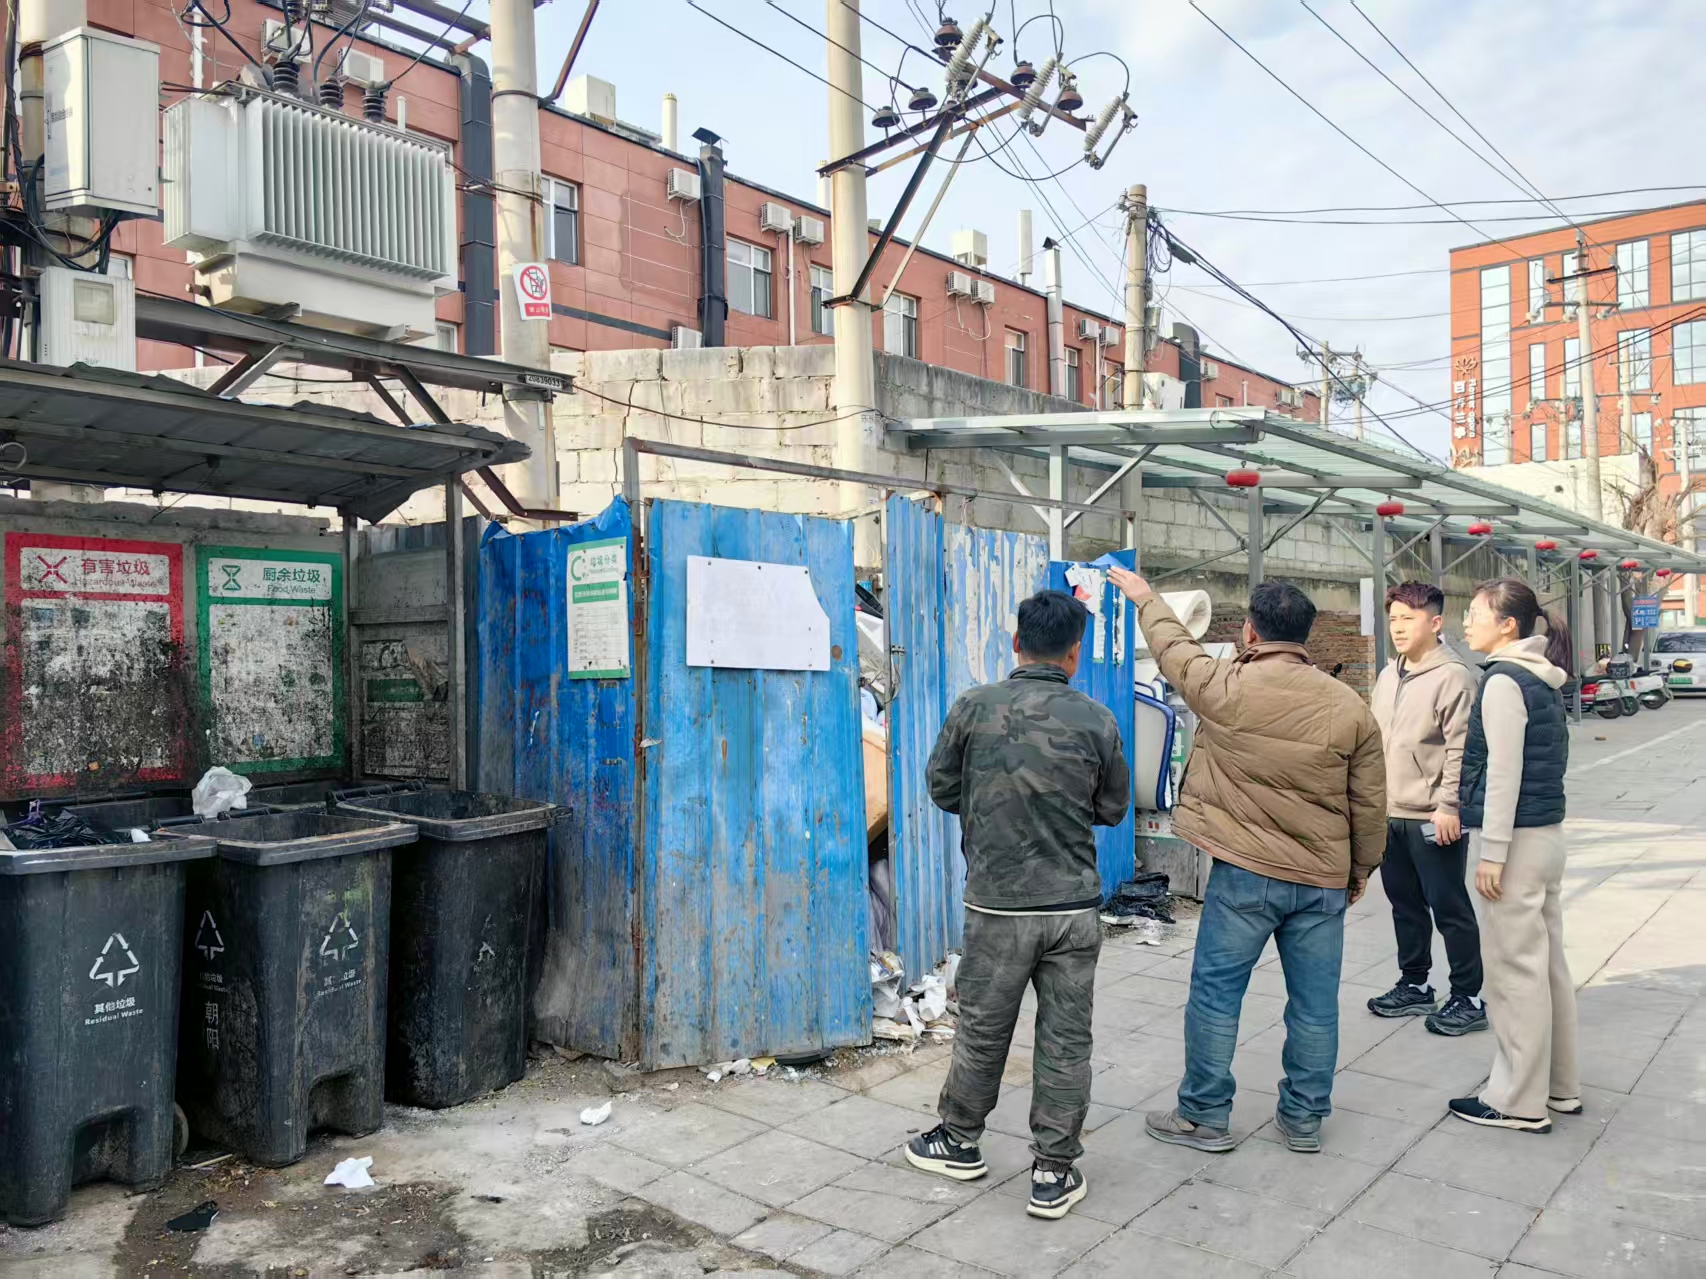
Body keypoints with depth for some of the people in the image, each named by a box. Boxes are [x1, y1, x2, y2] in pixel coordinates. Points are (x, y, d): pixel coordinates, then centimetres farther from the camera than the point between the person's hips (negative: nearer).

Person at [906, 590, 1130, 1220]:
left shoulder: (974, 707, -8)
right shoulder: (1096, 720, -6)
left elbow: (941, 786, 3)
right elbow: (1113, 808, 6)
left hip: (997, 904, 0)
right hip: (1074, 906, 0)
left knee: (982, 1031, 14)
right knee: (1065, 1039, 10)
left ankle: (958, 1143, 33)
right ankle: (1054, 1174, 18)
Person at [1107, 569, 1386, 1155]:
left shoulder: (1224, 688, -11)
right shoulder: (1350, 707, -3)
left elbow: (1173, 648, 10)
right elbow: (1370, 805, 3)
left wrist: (1145, 597, 29)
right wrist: (1361, 869, 18)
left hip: (1244, 873, -3)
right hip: (1324, 881, 3)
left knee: (1215, 993, 8)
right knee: (1314, 1001, 13)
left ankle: (1204, 1115, 18)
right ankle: (1304, 1118, 26)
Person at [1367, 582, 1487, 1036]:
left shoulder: (1453, 677, -13)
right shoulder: (1388, 676, 12)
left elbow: (1462, 749, -17)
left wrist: (1449, 806, -20)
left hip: (1433, 819, -8)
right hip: (1390, 814, 8)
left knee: (1449, 908, 2)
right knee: (1404, 903, 17)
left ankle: (1468, 998, 14)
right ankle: (1415, 985, 30)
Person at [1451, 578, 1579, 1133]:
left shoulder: (1503, 681, -16)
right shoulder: (1543, 681, 13)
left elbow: (1503, 772, -20)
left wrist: (1492, 852, -18)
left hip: (1517, 838, -10)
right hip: (1547, 833, 10)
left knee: (1516, 969, -2)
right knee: (1547, 963, 16)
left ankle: (1520, 1102, 7)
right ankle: (1558, 1086, 27)